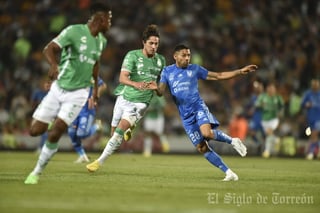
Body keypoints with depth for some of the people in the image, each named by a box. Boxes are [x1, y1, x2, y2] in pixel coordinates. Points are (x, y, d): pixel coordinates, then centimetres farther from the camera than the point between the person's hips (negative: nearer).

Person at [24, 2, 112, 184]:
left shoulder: (102, 41, 5)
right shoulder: (74, 31, -14)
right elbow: (49, 49, -22)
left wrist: (96, 87, 27)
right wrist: (54, 64, -43)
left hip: (78, 93, 2)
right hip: (59, 88, -2)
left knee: (54, 134, -14)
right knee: (35, 131, -4)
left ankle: (37, 173, 2)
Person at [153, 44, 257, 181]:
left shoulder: (195, 69, 6)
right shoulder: (167, 71, 7)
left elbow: (218, 76, 11)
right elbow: (161, 91, -3)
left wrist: (240, 71, 4)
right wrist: (156, 88, -28)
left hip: (198, 108, -2)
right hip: (185, 116, 2)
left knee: (207, 133, -32)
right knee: (201, 148, -2)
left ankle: (232, 141, -6)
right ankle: (228, 173, 5)